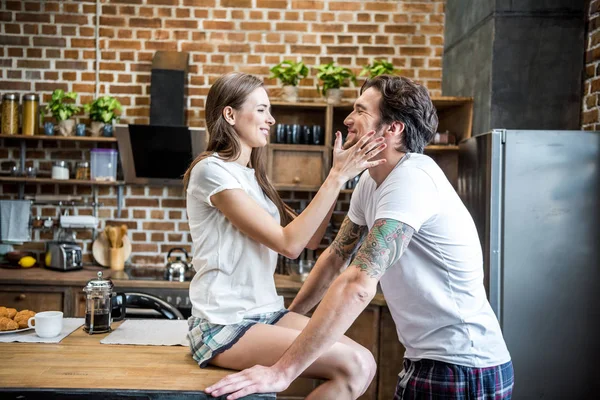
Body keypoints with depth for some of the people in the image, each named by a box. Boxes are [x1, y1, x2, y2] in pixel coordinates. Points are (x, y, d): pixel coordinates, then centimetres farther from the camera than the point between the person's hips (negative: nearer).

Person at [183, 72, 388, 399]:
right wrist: (338, 177, -16)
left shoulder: (251, 175, 16)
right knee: (352, 366, -20)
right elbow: (289, 243, -18)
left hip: (266, 314, 8)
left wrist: (339, 175, 3)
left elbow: (308, 239, 11)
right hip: (225, 326, -8)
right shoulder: (212, 169, -12)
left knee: (364, 363, -9)